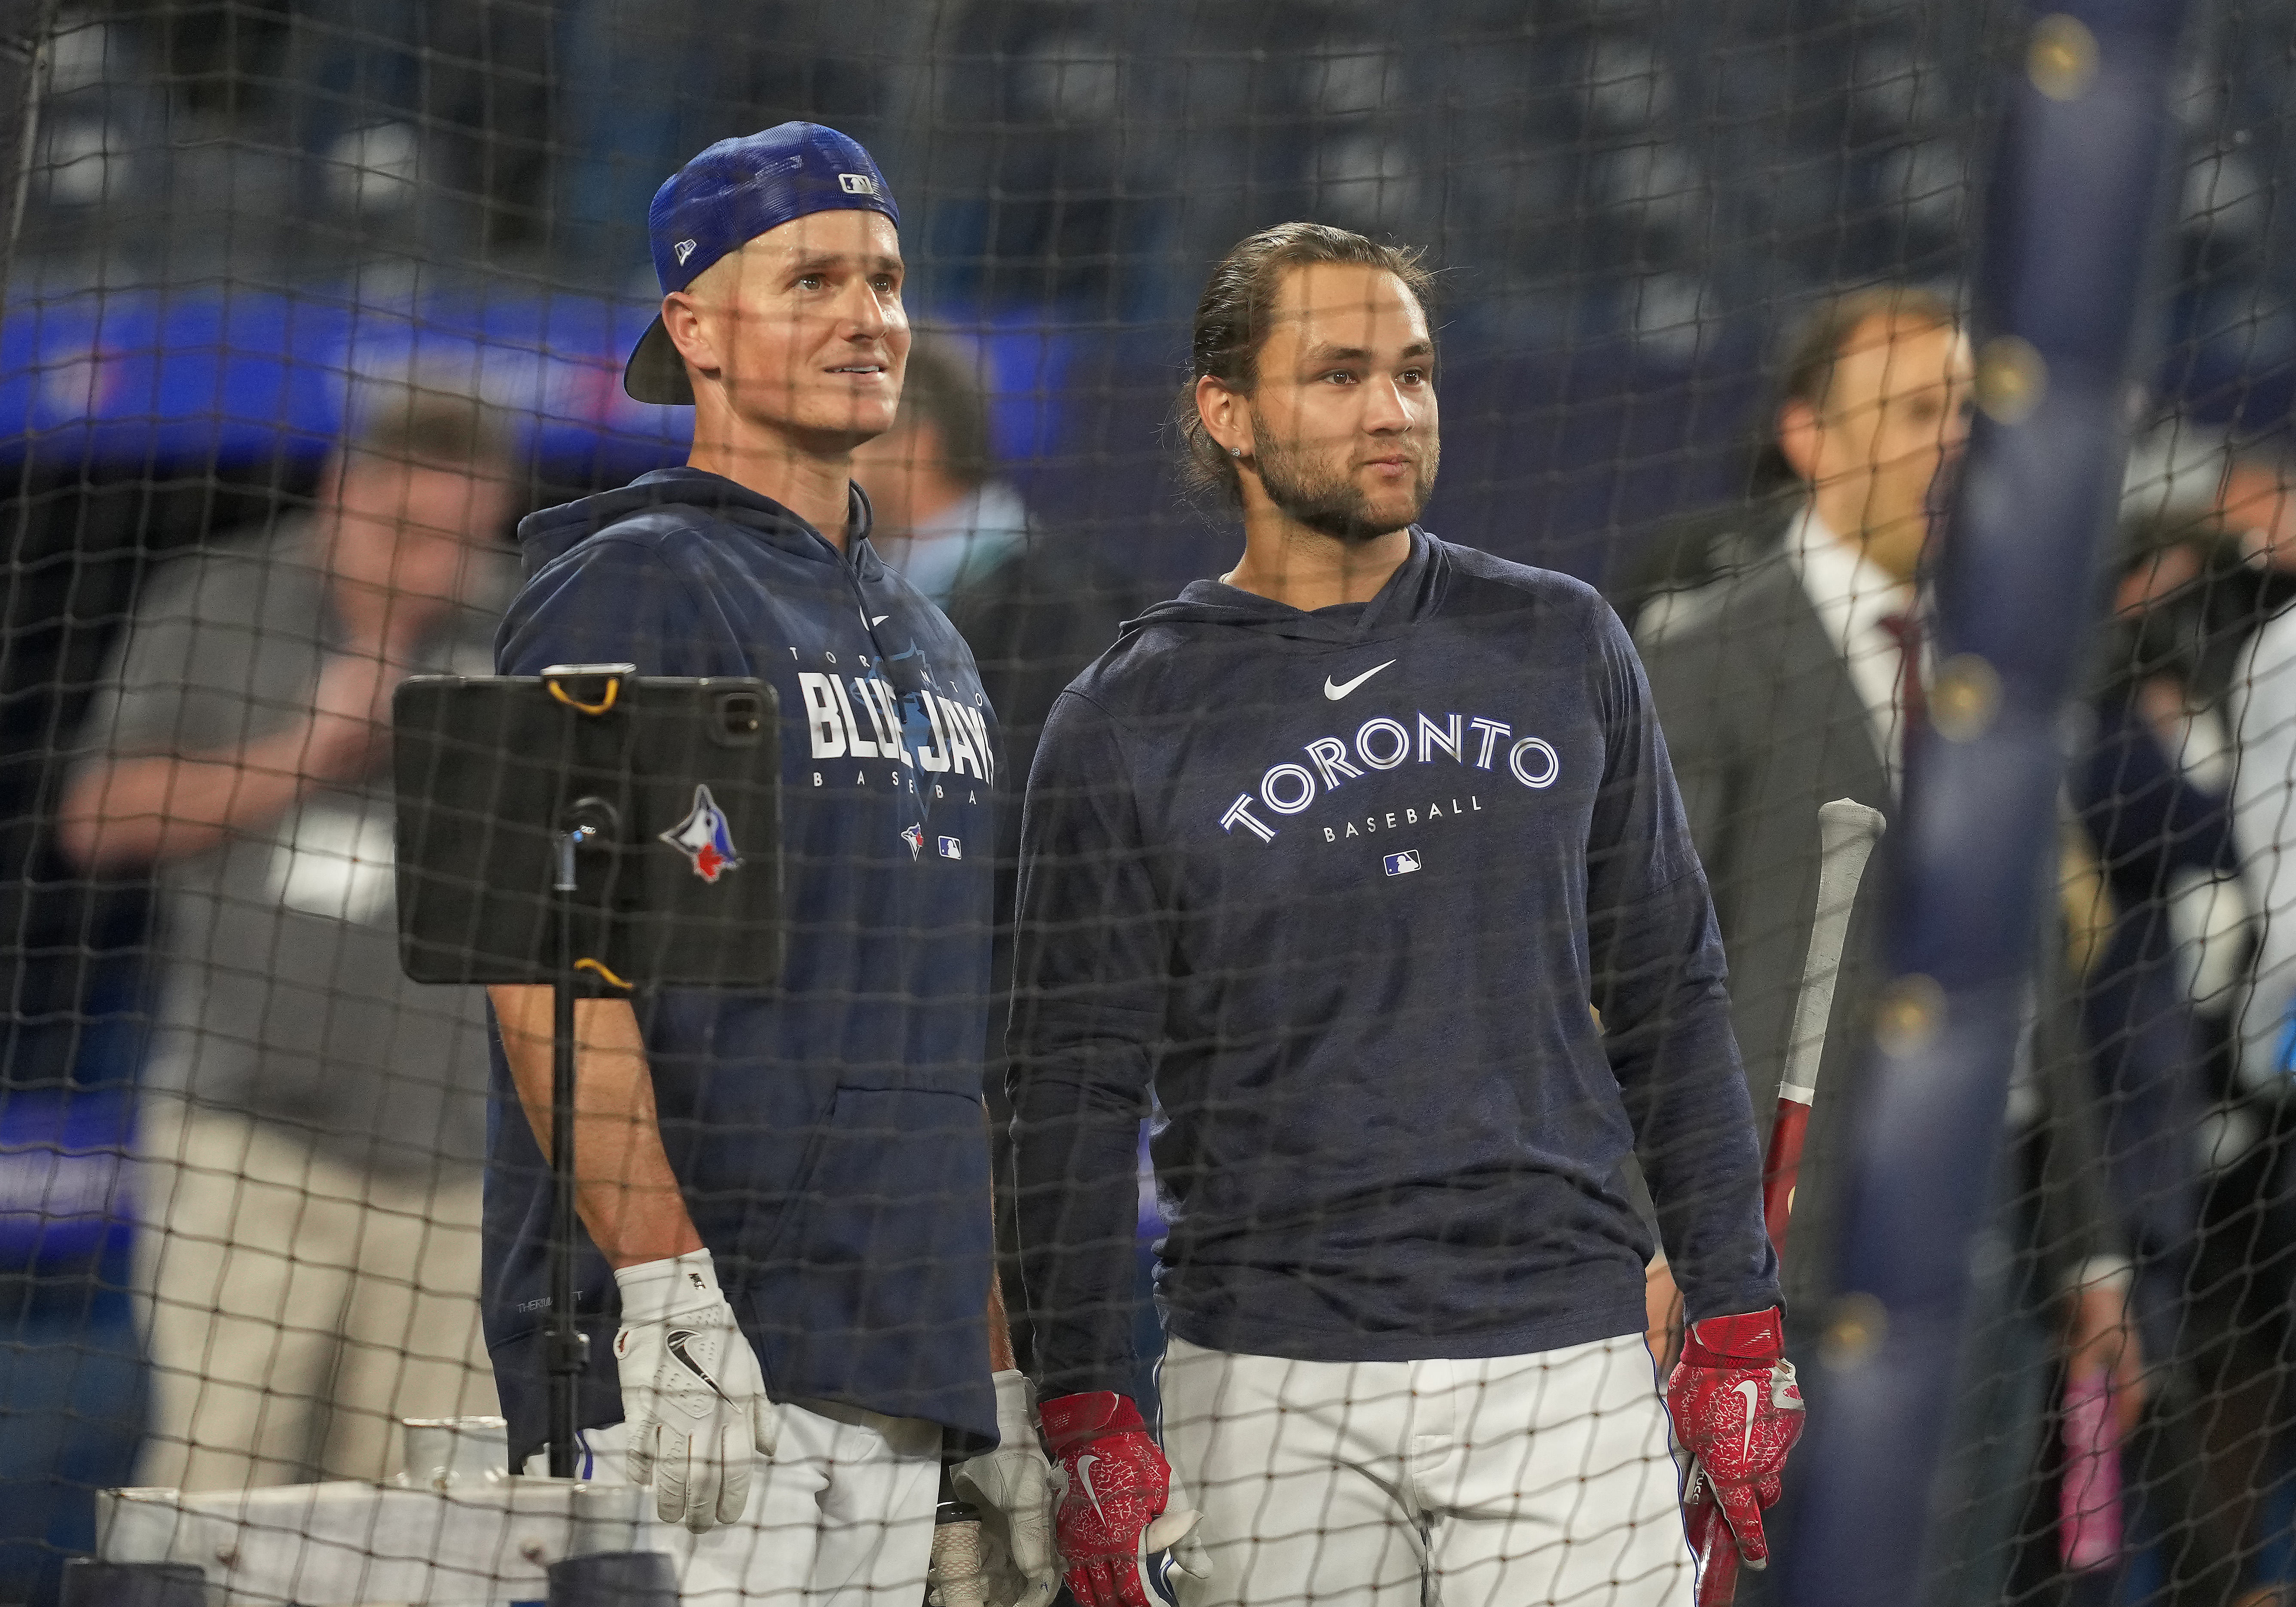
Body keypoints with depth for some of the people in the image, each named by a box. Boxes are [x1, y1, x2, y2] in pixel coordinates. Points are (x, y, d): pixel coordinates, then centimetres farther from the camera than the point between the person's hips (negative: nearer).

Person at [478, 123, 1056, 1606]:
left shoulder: (925, 643, 22)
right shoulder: (634, 590, -5)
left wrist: (1000, 1376, 19)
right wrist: (665, 1290, -24)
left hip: (900, 1384, 8)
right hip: (693, 1361, -8)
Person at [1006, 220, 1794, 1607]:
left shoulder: (1560, 647, 9)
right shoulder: (1126, 726, 2)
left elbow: (1671, 999, 13)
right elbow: (1080, 1092, 2)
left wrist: (1739, 1316, 8)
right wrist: (1091, 1413, -5)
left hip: (1565, 1369, 1)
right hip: (1276, 1385, -1)